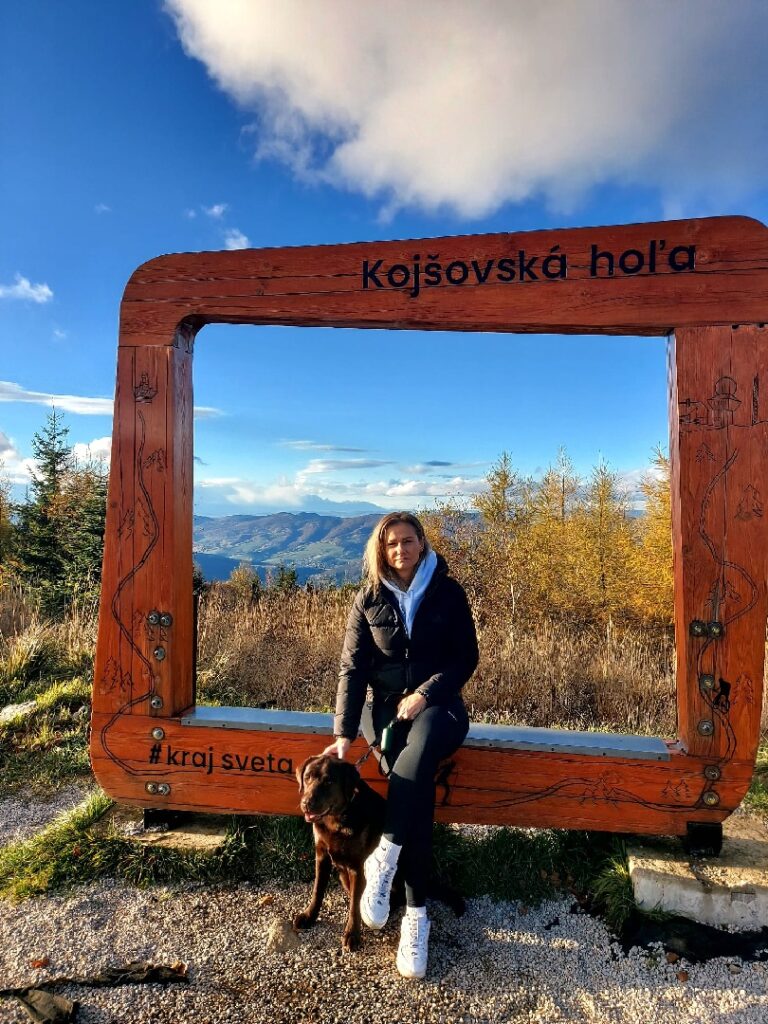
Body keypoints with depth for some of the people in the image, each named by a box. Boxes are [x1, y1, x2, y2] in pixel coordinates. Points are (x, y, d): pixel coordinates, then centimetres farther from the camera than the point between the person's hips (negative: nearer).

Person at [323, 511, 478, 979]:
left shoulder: (448, 592, -2)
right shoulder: (369, 598, 1)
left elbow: (466, 658, -2)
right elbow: (353, 668, -3)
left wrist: (425, 694, -16)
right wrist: (344, 733, -12)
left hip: (439, 704, 0)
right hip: (386, 706, 1)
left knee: (418, 752, -36)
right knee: (418, 778, -26)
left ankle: (383, 858, -24)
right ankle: (417, 914, -16)